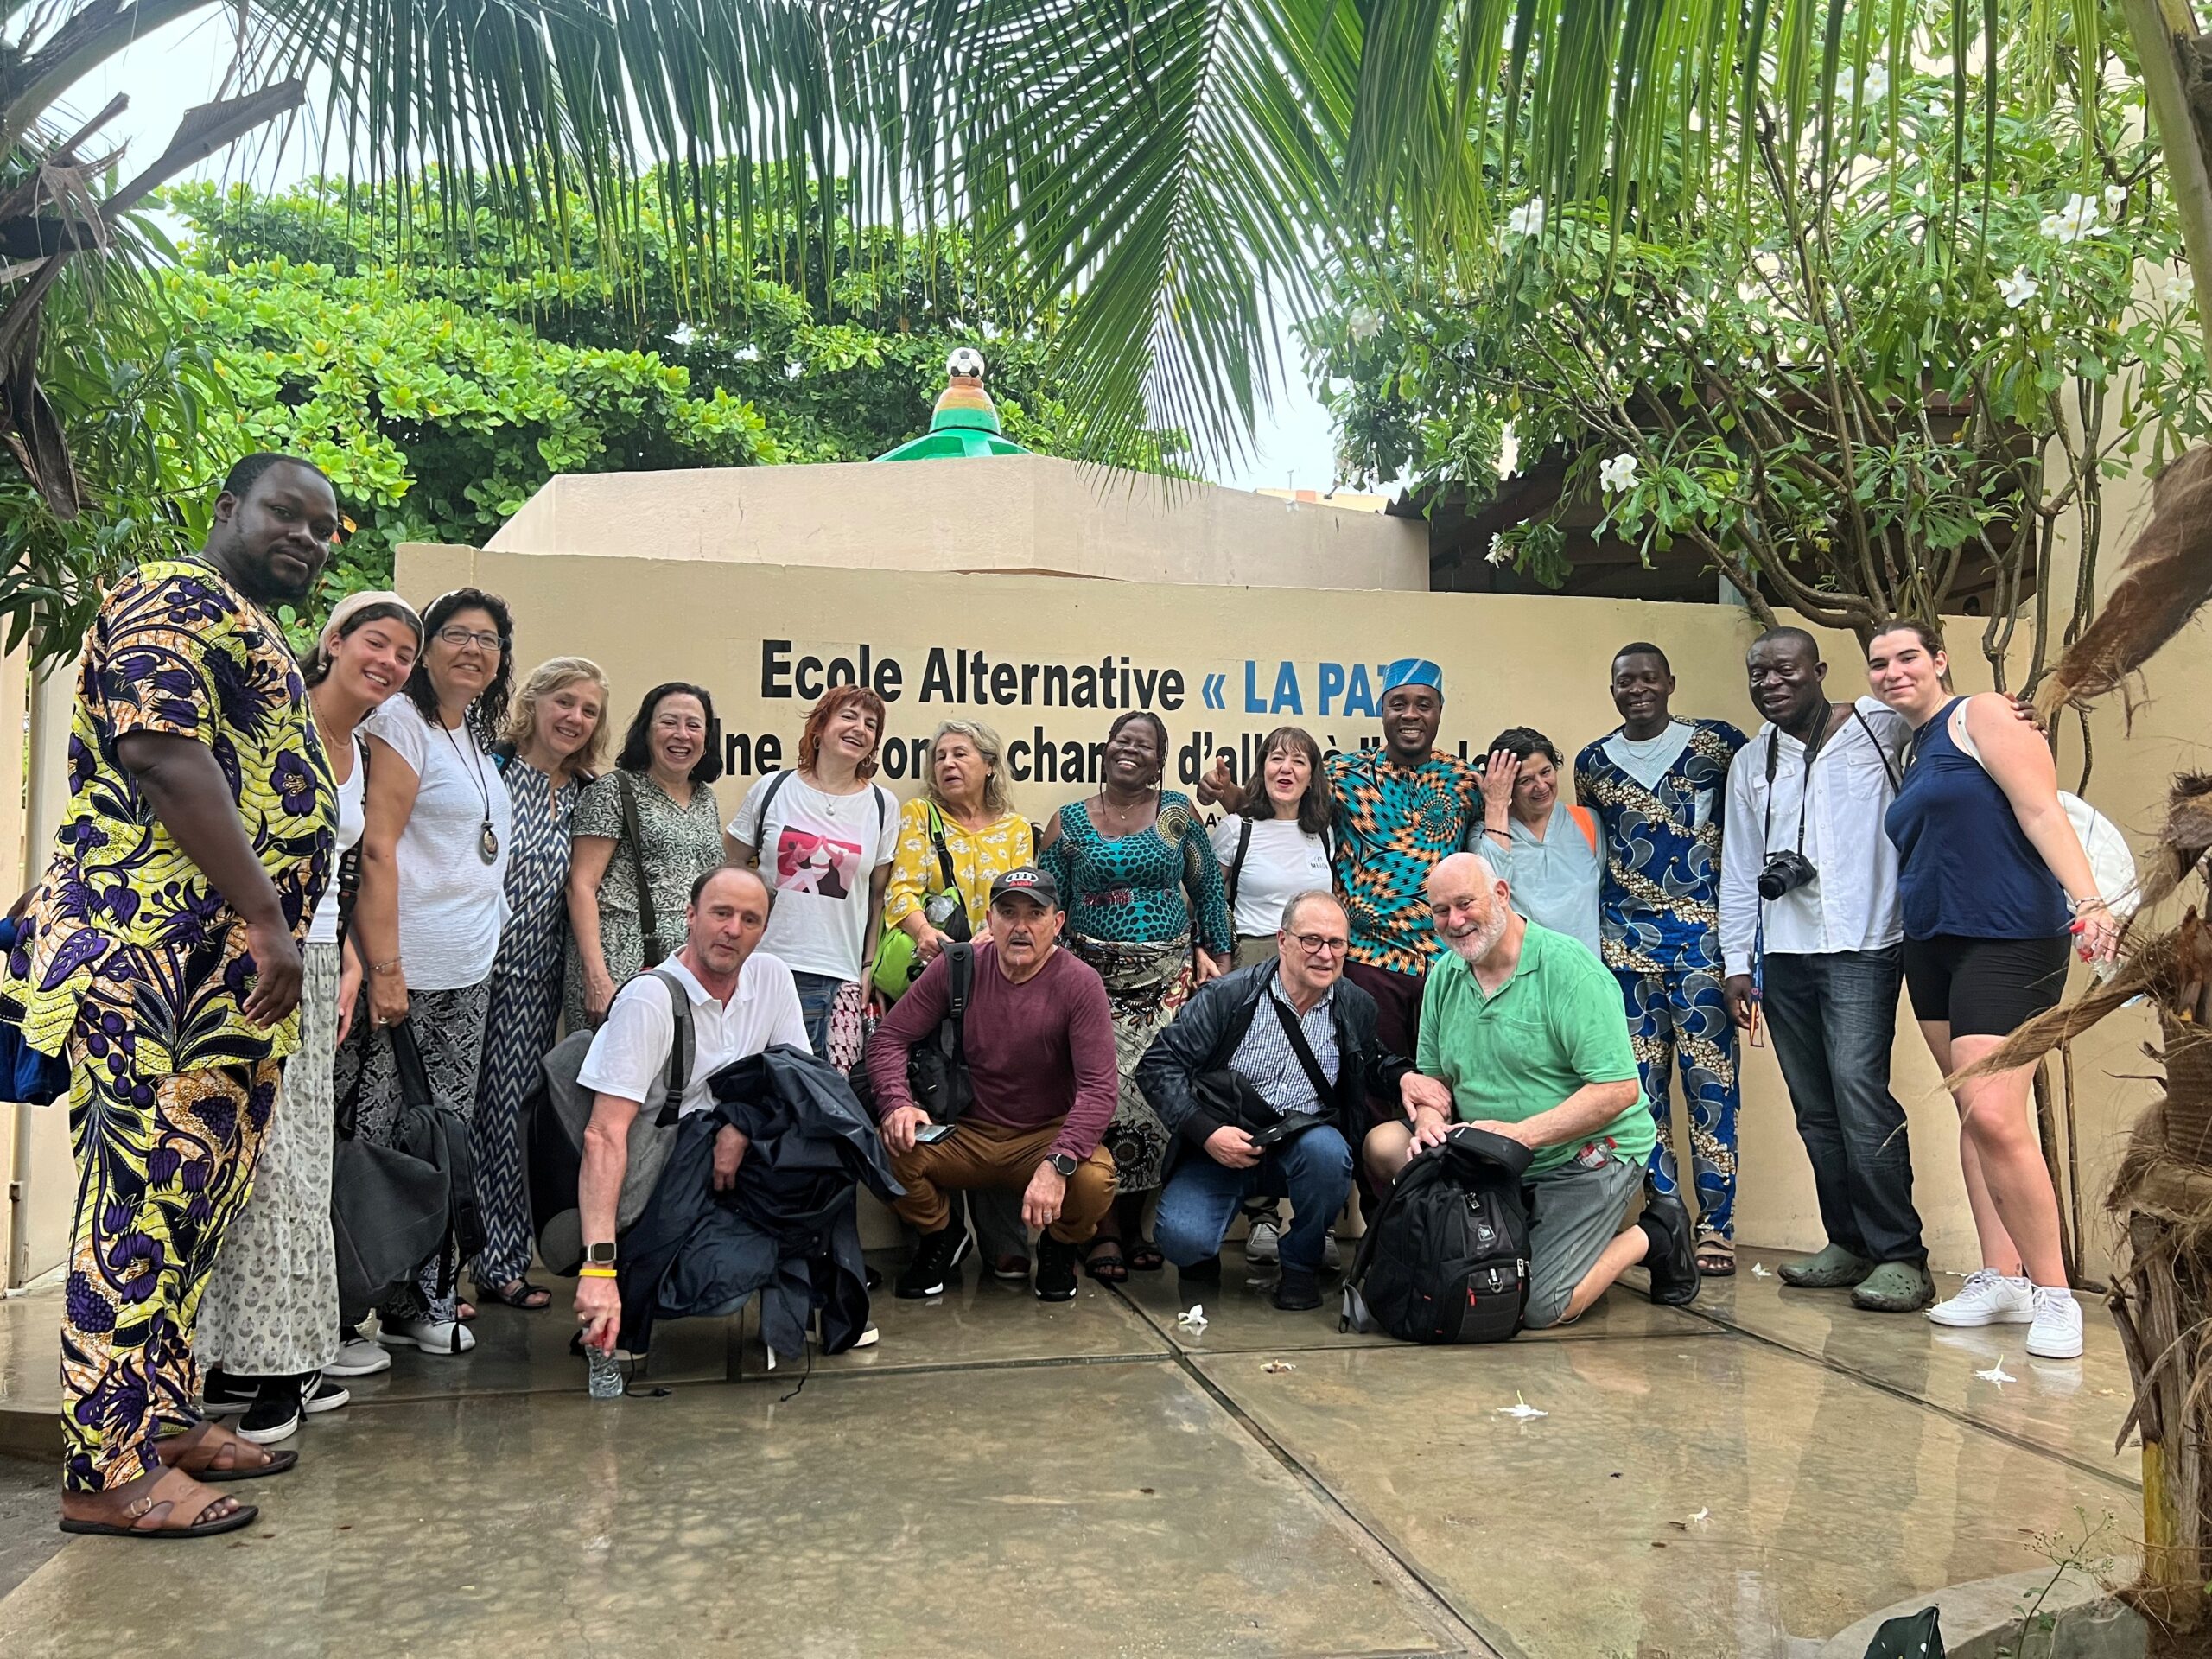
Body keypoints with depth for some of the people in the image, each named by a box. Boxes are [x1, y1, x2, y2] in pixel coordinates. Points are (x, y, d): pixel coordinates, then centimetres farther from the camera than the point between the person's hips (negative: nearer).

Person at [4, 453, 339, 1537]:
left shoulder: (256, 635, 25)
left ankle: (163, 1416, 20)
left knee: (197, 1199, 12)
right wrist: (267, 917, -21)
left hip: (232, 968, 10)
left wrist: (276, 934, 21)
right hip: (153, 952, -10)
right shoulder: (175, 596, -5)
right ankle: (107, 1467, -5)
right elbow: (164, 757, -18)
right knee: (143, 1197, -9)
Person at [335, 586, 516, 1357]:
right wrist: (384, 967, -21)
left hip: (469, 972, 8)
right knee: (381, 1137, -4)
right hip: (408, 971, -8)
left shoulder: (477, 739, 18)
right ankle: (351, 1303, 5)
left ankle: (421, 1298, 17)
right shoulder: (401, 723, -7)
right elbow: (375, 850, -15)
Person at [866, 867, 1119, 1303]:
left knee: (1094, 1180, -34)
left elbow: (1099, 1087, -19)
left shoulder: (1080, 984, -13)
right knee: (885, 1153, -26)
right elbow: (890, 1038, 0)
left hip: (1047, 1137, -2)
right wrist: (897, 1104, -21)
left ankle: (1059, 1247, 7)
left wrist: (1057, 1162, -34)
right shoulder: (957, 968, -3)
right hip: (965, 1136, 2)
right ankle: (941, 1238, 10)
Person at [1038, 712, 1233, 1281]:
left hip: (1168, 976, 1)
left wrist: (1217, 954, 5)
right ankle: (1105, 1229, 0)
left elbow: (1209, 887, 11)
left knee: (1157, 1091, -6)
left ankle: (1134, 1220, 9)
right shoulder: (1069, 821, 7)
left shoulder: (1178, 812, 8)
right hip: (1096, 975, 0)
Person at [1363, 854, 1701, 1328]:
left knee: (1537, 1309, -15)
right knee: (1384, 1144, -11)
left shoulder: (1570, 969, -17)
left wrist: (1519, 1134, -27)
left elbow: (1619, 1090, -22)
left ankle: (1651, 1236, 9)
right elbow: (1434, 1075, 12)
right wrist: (1431, 1120, -12)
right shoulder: (1445, 975, 4)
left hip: (1588, 1154, -6)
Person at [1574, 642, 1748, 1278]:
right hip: (1625, 937, 3)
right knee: (1641, 1079, 5)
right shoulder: (1592, 763, 10)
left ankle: (1716, 1224, 4)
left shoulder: (1716, 744, 1)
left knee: (1709, 1075, -4)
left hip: (1703, 933, -3)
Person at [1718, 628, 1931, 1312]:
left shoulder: (1878, 726, 1)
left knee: (1859, 1092, -15)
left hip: (1862, 947, -5)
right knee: (1815, 1108, 7)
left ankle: (1900, 1256, -8)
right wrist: (1737, 962, 12)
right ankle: (1848, 1244, 17)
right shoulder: (1750, 765, 15)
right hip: (1783, 955, 5)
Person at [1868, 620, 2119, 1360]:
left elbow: (2042, 810, -15)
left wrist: (2088, 902, -26)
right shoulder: (1913, 752, 18)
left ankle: (2053, 1294, -5)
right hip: (1934, 948, 9)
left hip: (2010, 943, -9)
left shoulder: (1982, 716, -6)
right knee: (1973, 1117, 9)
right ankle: (2001, 1278, 15)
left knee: (1995, 1117, -17)